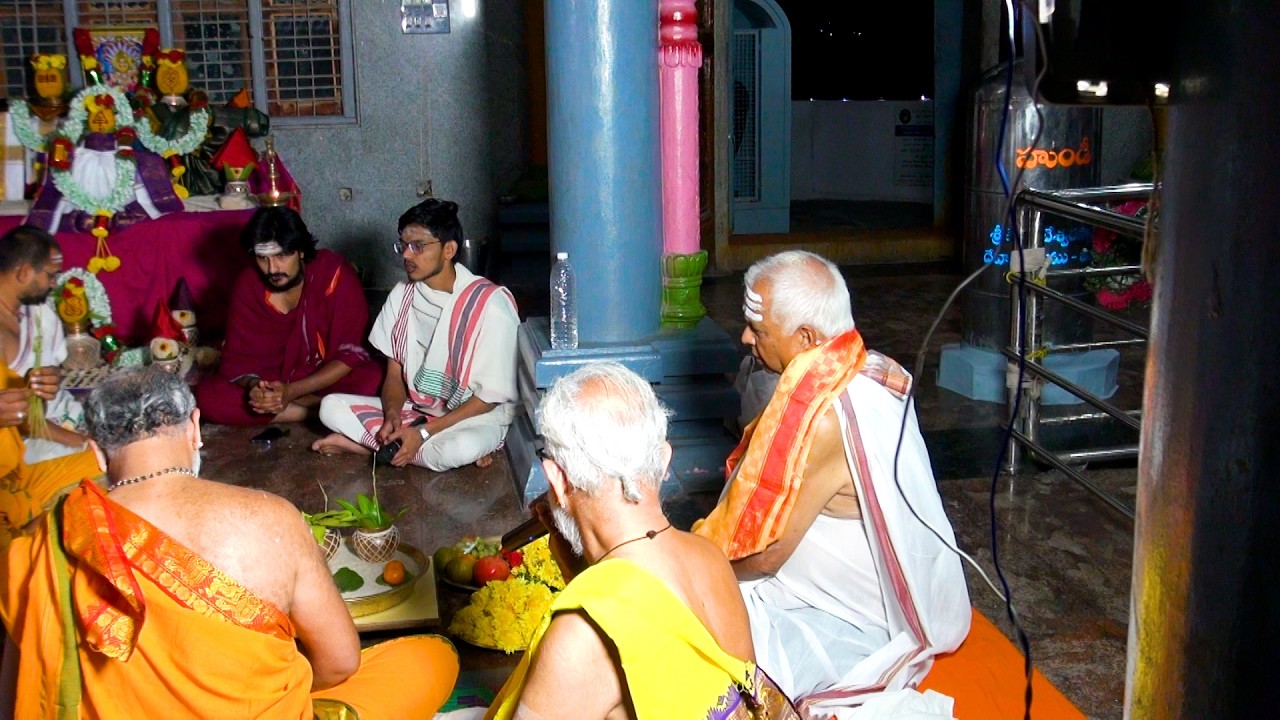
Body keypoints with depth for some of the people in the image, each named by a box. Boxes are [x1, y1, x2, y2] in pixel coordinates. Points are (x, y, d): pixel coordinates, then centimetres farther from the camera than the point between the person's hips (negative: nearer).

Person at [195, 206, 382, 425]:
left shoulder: (336, 275, -19)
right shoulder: (248, 286, -10)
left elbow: (350, 354, -19)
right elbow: (238, 358, -7)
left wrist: (291, 391, -28)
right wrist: (253, 386, -31)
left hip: (329, 380, -4)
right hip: (270, 381, 4)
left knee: (373, 378, -35)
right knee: (207, 394, -22)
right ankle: (321, 409, -18)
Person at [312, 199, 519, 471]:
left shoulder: (490, 304, -18)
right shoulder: (402, 295, 0)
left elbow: (489, 397, -15)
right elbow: (394, 372, 4)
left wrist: (424, 433, -21)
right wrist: (392, 416, -18)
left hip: (475, 417, -6)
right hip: (414, 409, 6)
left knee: (463, 446, -39)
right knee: (331, 407, -13)